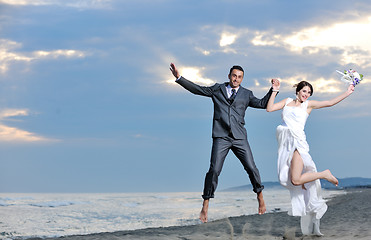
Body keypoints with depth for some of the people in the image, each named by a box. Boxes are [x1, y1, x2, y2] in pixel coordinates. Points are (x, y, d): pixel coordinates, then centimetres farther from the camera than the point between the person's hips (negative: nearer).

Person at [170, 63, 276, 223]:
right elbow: (196, 89, 14)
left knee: (251, 169, -2)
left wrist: (273, 90, 2)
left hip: (239, 137, 2)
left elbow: (263, 104, 15)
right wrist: (179, 78, 6)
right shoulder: (217, 89, 13)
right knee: (214, 170, -12)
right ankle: (205, 207, -4)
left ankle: (260, 197, 22)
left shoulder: (246, 94, 15)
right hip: (221, 137, -1)